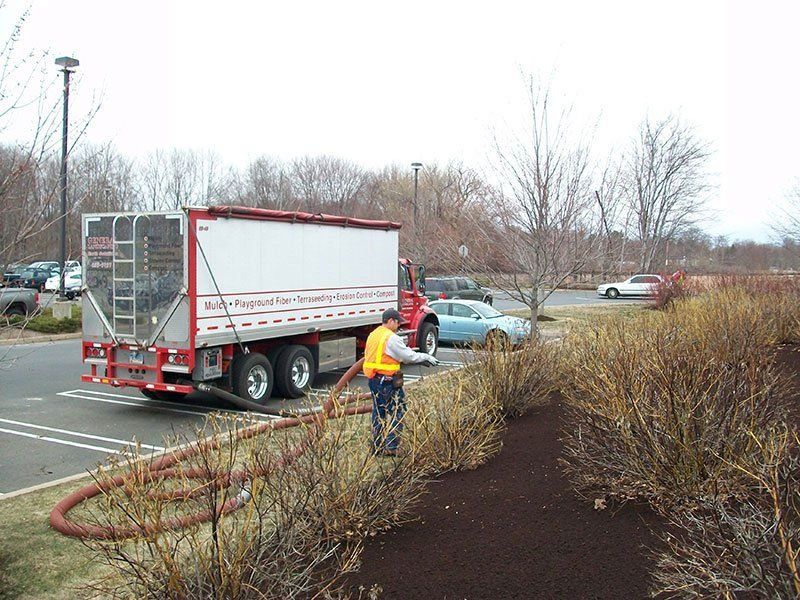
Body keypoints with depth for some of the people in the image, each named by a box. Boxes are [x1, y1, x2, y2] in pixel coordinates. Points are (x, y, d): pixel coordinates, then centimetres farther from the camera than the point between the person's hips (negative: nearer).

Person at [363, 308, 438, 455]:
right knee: (397, 412, 0)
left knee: (378, 412, 17)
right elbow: (409, 356, -13)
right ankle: (390, 447, -1)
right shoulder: (391, 338, -16)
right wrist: (426, 357, 2)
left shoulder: (373, 335, 12)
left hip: (373, 379, 9)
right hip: (388, 381, -9)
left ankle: (377, 446, 23)